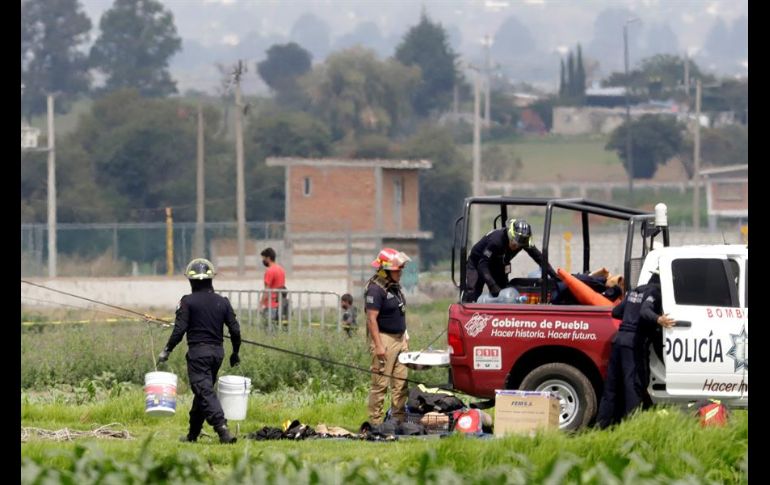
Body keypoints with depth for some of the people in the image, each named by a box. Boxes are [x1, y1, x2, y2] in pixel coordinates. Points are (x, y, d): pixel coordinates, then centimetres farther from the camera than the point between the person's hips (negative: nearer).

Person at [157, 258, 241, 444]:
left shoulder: (188, 302, -7)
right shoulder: (222, 302, 6)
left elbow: (179, 330, -12)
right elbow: (235, 330, 5)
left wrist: (166, 351, -2)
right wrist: (235, 353, 18)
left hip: (198, 352, -6)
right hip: (217, 352, 6)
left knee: (205, 392, -11)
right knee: (203, 391, 17)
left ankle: (222, 427, -29)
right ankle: (193, 433, 25)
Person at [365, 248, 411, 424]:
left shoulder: (395, 286, 14)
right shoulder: (376, 289, -15)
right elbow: (372, 319, -19)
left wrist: (405, 337, 20)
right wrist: (378, 345, -24)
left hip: (399, 338, 9)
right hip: (384, 338, -9)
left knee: (401, 383, 9)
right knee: (380, 383, -7)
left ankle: (399, 419, 13)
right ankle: (375, 422, -5)